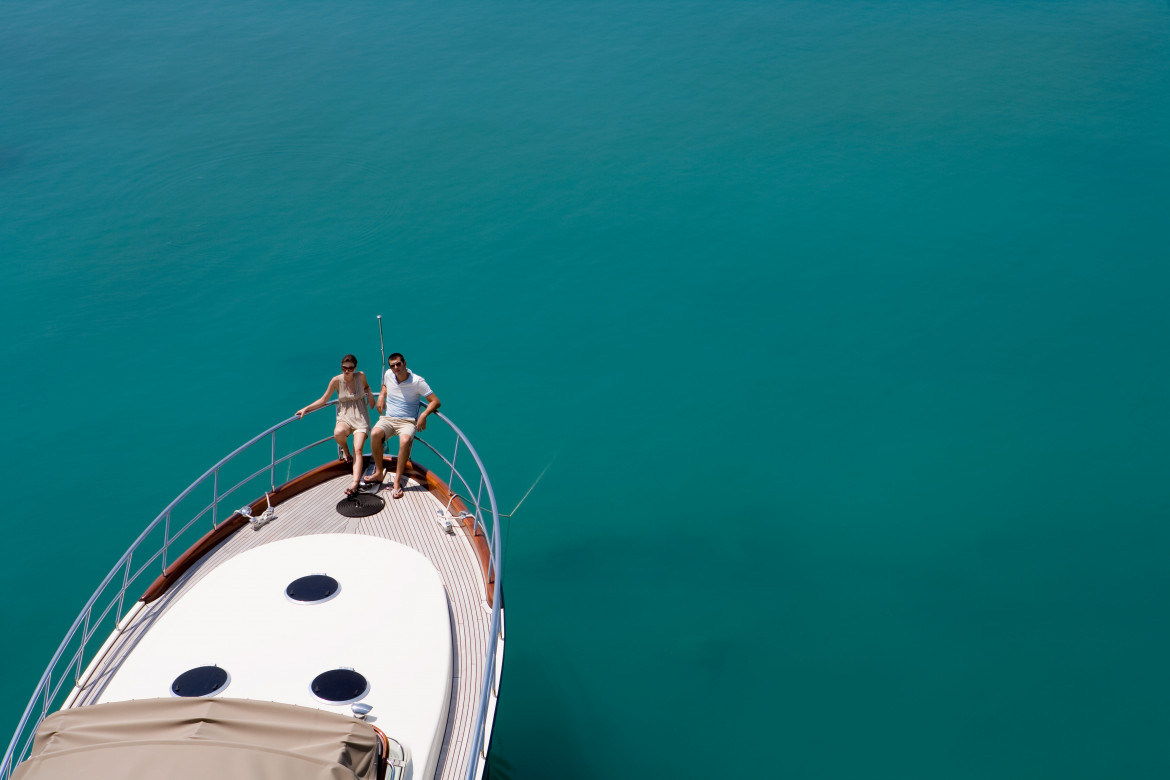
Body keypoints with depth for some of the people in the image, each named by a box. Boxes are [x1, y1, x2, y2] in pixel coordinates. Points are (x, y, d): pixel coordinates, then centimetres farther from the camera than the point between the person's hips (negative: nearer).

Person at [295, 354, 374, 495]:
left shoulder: (360, 376, 0)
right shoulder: (336, 380, -4)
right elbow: (323, 400, 5)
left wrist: (370, 393, 2)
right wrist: (306, 409, -5)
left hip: (361, 418, 0)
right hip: (344, 417, 0)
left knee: (358, 450, -23)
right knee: (338, 433, -37)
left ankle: (355, 482, -38)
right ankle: (345, 451, 0)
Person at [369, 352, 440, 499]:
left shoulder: (417, 381, -9)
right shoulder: (388, 375, 5)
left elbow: (435, 401, -8)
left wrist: (424, 415, -22)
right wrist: (382, 395, 8)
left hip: (408, 421, -3)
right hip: (387, 418, 4)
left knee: (405, 440, -38)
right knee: (375, 434, -32)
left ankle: (397, 481, -30)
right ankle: (379, 472, -17)